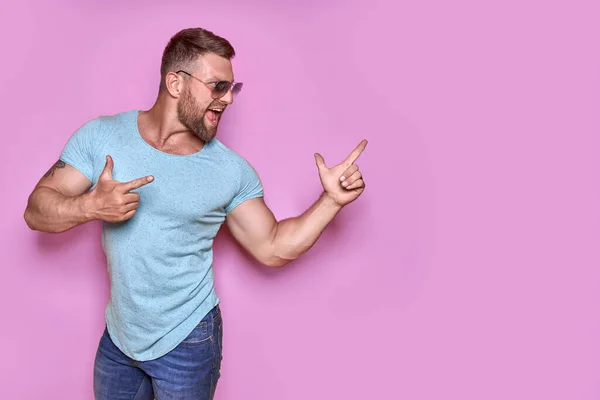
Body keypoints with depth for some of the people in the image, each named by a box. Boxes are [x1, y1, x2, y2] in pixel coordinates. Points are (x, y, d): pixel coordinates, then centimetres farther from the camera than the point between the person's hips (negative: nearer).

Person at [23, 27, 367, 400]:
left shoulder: (232, 171, -11)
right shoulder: (100, 136, -9)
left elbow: (272, 249, -6)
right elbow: (36, 211, -8)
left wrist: (332, 200, -17)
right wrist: (90, 207, -29)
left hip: (186, 343, -2)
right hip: (117, 336, 2)